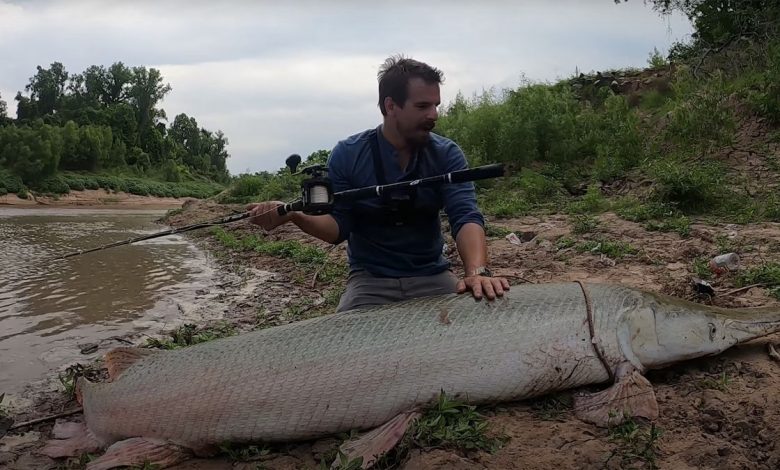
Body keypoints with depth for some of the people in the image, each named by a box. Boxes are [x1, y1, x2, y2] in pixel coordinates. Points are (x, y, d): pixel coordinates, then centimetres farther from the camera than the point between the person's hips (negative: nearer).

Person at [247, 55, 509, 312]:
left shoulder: (447, 154, -6)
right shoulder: (347, 155, -7)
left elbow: (466, 217, -19)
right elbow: (339, 226, -5)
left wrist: (477, 272, -39)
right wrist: (294, 215, -26)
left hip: (432, 275, 1)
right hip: (370, 278, -1)